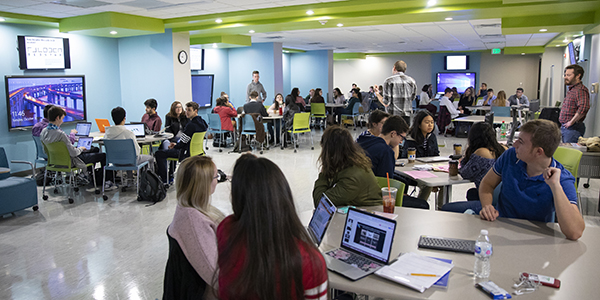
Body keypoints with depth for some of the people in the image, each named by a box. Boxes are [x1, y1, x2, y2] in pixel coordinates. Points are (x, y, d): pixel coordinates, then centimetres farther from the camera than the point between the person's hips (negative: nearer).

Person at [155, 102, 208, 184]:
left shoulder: (191, 125, -25)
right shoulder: (202, 122, 4)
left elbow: (183, 142, -20)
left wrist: (174, 146, 2)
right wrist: (176, 144, 12)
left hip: (187, 153, -10)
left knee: (159, 154, -2)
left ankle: (164, 180, 0)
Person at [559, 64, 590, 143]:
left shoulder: (581, 90, -15)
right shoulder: (571, 90, 17)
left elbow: (583, 108, -31)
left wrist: (571, 122, -23)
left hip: (573, 128, -10)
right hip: (564, 127, 10)